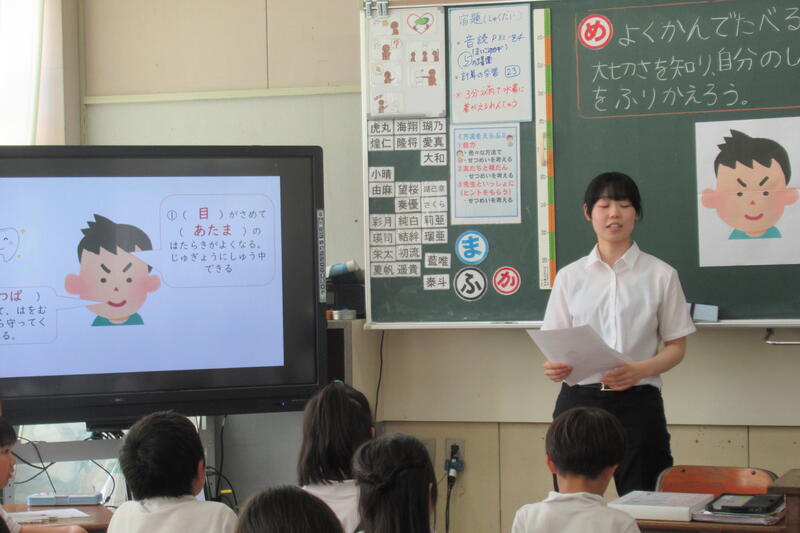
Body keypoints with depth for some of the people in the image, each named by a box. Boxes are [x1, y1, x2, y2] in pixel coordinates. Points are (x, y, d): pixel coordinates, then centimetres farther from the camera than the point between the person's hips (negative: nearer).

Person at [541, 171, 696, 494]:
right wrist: (555, 367, -14)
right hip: (578, 398, 2)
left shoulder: (660, 275, 3)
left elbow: (676, 346, 4)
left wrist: (639, 370, -15)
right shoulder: (570, 277, 9)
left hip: (638, 401, -1)